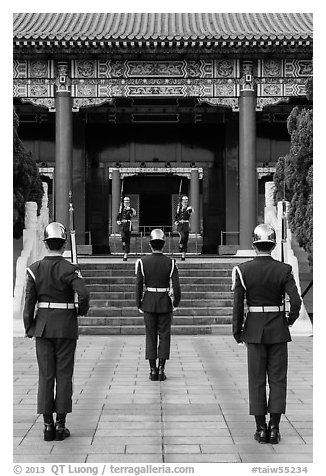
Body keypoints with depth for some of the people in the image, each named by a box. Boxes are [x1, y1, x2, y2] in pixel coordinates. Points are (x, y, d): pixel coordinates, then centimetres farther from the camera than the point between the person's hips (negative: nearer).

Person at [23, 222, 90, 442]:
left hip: (43, 326, 2)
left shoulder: (34, 269, -2)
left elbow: (29, 301, -3)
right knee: (64, 375, 5)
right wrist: (82, 310, -2)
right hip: (66, 327, -2)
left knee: (45, 376, 8)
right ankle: (61, 426, 8)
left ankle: (48, 425, 9)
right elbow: (84, 294, -23)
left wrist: (29, 329, 7)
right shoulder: (70, 269, -10)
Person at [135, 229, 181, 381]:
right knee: (164, 336, 7)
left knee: (151, 336, 8)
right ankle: (161, 370, 6)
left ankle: (153, 370, 9)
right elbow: (176, 287, -9)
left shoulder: (142, 262, -7)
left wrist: (139, 305, 5)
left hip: (149, 303, 1)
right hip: (165, 304, 0)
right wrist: (176, 303, 7)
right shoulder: (170, 263, -8)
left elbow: (139, 286, -5)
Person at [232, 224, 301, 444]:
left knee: (257, 380, 7)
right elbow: (296, 301, -15)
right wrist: (290, 320, 5)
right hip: (278, 330, 0)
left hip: (254, 330, 0)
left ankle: (261, 429, 9)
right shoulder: (283, 270, -8)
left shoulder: (243, 270, -8)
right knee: (277, 379, 7)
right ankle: (274, 428, 6)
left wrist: (237, 332, 1)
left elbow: (238, 304, -9)